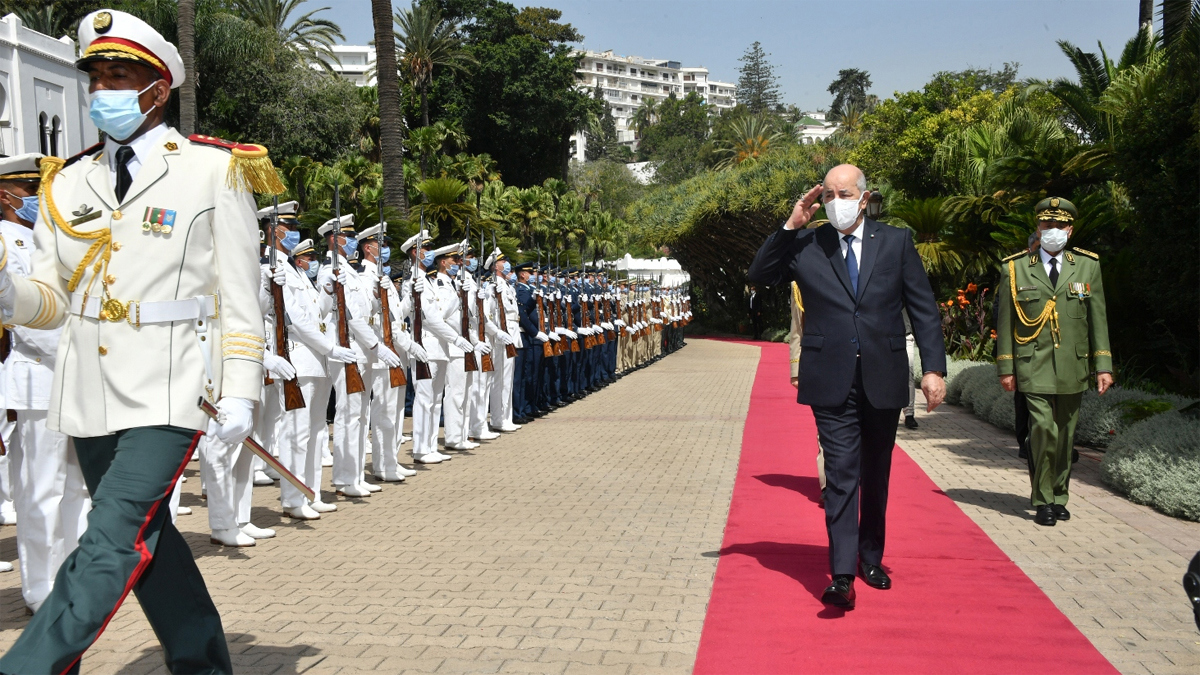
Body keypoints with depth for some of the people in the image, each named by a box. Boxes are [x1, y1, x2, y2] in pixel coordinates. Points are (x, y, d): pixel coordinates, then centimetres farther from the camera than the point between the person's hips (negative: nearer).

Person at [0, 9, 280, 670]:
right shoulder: (68, 181, 11)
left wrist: (240, 391, -11)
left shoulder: (213, 171, -1)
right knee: (144, 537, 15)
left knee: (112, 540, -15)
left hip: (168, 392, -6)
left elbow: (239, 294, -4)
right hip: (89, 392, 6)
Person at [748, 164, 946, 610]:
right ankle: (842, 576, -10)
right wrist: (791, 226, -7)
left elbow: (924, 309, 4)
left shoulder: (896, 243, 5)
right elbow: (759, 276, 0)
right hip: (832, 383, -2)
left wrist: (934, 367, -5)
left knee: (875, 476, 15)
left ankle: (871, 558, 31)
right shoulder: (806, 246, 4)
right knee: (841, 474, -8)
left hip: (883, 381, 2)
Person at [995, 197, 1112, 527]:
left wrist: (1103, 365, 3)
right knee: (1044, 429, -14)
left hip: (1073, 369, 3)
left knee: (1065, 436, 9)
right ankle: (1043, 501, 0)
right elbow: (1004, 322, 4)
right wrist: (1005, 368, 2)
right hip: (1034, 369, -2)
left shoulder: (1088, 266, 8)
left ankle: (1058, 497, 26)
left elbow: (1098, 320, 8)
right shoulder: (1015, 268, 2)